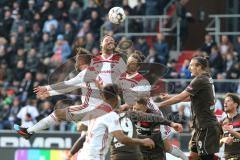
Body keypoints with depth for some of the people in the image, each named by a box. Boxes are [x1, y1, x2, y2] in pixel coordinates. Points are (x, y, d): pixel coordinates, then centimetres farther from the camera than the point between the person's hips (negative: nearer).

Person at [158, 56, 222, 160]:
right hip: (202, 125, 10)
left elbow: (180, 98, -16)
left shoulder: (200, 80, -15)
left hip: (206, 127, -10)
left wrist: (160, 105, -8)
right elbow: (191, 97, 23)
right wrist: (170, 97, 20)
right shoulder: (207, 79, 13)